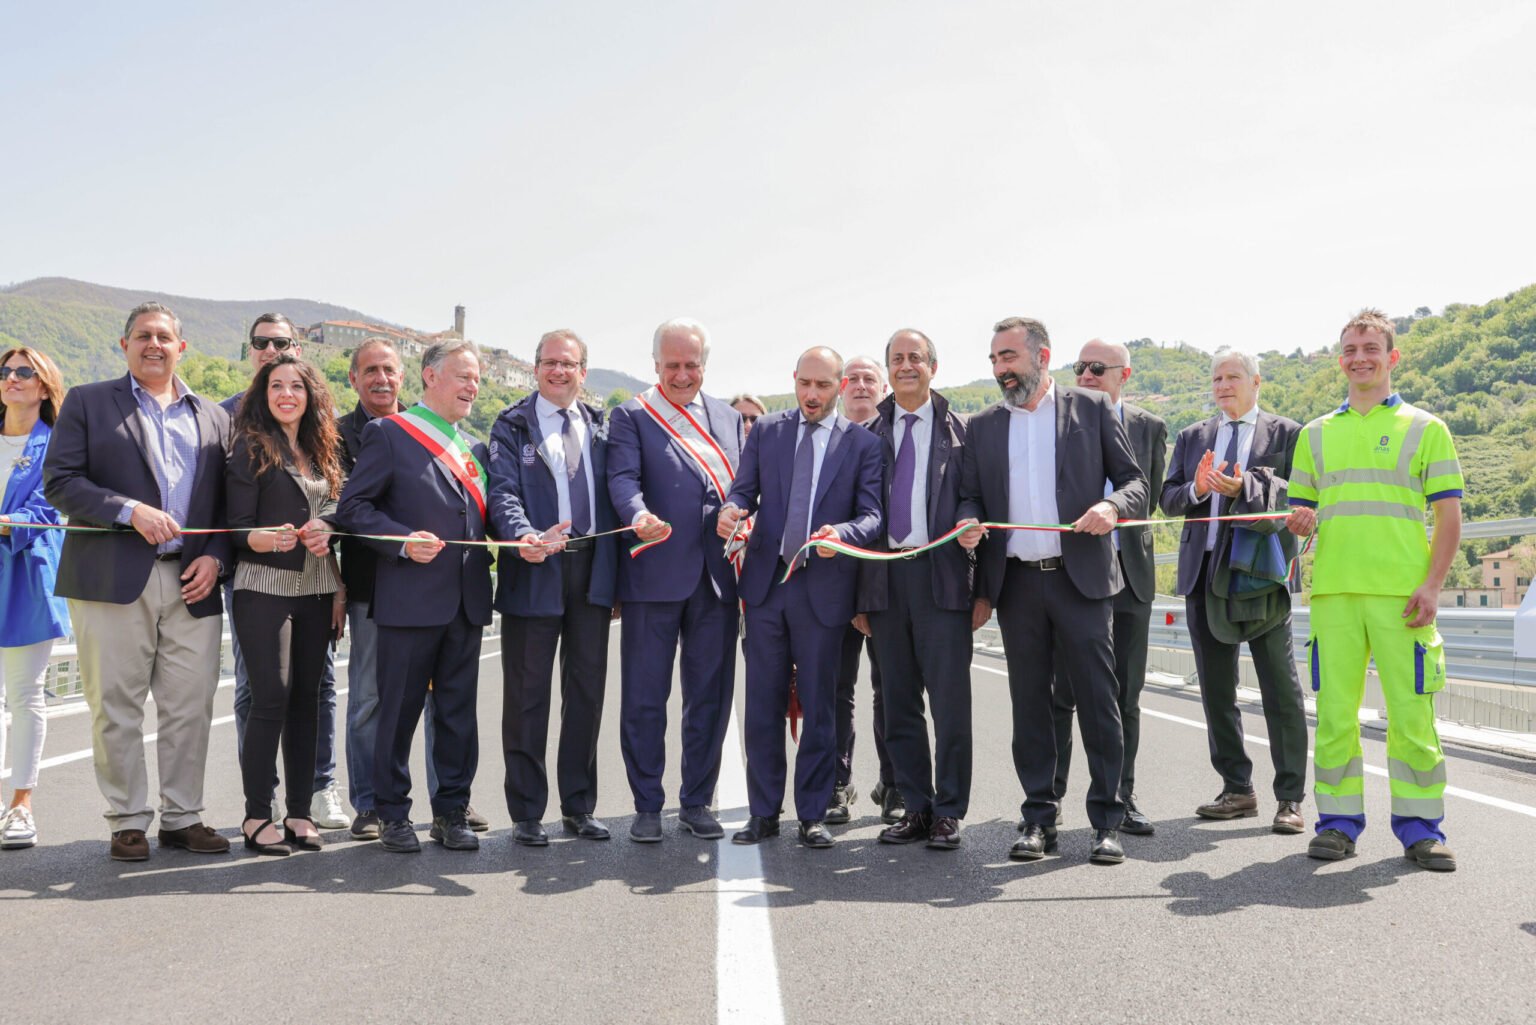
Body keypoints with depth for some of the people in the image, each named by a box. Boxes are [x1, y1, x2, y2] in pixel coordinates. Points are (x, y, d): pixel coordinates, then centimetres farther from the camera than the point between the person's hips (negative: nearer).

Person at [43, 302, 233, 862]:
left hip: (193, 584, 3)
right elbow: (59, 481, -2)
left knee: (191, 708, 5)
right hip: (113, 579, -2)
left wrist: (216, 556, -2)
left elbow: (228, 499, 15)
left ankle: (182, 816, 16)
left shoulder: (213, 416, 17)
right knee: (115, 708, 2)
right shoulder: (87, 402, 8)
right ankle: (127, 821, 13)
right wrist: (131, 511, -14)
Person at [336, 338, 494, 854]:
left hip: (468, 599, 5)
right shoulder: (388, 434, -1)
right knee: (399, 709, 3)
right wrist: (403, 541, -16)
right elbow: (353, 506, -5)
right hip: (410, 598, -5)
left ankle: (452, 811, 19)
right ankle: (392, 813, 15)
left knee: (459, 710, 9)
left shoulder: (475, 448, 17)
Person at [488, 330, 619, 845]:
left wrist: (617, 573, 5)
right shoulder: (512, 426, 2)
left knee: (587, 691, 10)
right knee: (527, 695, 3)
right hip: (535, 570, -3)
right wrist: (524, 537, -32)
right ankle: (526, 813, 12)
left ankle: (579, 807, 21)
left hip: (593, 569, 3)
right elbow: (503, 491, -11)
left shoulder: (602, 426, 12)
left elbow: (615, 490, 11)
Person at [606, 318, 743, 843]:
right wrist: (639, 516, -33)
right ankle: (647, 806, 15)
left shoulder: (729, 418, 16)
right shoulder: (631, 416, 2)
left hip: (716, 576, 4)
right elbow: (623, 477, -12)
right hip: (654, 576, -4)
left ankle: (697, 801, 23)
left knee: (711, 693, 10)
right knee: (644, 696, 3)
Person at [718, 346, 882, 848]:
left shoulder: (863, 443, 2)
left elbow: (873, 515, -5)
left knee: (819, 705, 4)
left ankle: (813, 815, 16)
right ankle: (764, 812, 17)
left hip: (824, 587, -2)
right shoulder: (765, 431, 10)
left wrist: (841, 533, -26)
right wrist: (731, 510, -16)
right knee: (762, 702, 7)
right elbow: (744, 488, 7)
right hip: (766, 581, 2)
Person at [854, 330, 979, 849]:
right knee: (899, 703, 9)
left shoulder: (959, 431, 3)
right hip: (885, 577, 3)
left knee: (949, 699, -2)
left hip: (942, 576, -3)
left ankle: (949, 812, 8)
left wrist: (983, 588, -11)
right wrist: (860, 594, 7)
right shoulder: (871, 434, 11)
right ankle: (915, 808, 19)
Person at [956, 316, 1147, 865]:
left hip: (1081, 577, -3)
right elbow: (971, 495, 14)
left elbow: (1135, 481, 5)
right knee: (1029, 702, 7)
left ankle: (1107, 821, 8)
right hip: (1016, 582, 3)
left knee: (1097, 700, -2)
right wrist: (969, 523, -8)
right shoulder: (982, 425, 14)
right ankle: (1039, 819, 15)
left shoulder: (1091, 409, 6)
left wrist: (1112, 505, -16)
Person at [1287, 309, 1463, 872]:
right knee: (1335, 710, 2)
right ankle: (1339, 821, 12)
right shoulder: (1316, 434, 17)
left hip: (1401, 593, -2)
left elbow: (1448, 516, 4)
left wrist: (1431, 584, -8)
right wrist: (1299, 522, -4)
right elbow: (1302, 516, 20)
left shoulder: (1424, 429, 9)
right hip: (1333, 591, 2)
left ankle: (1420, 826, 9)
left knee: (1411, 713, -3)